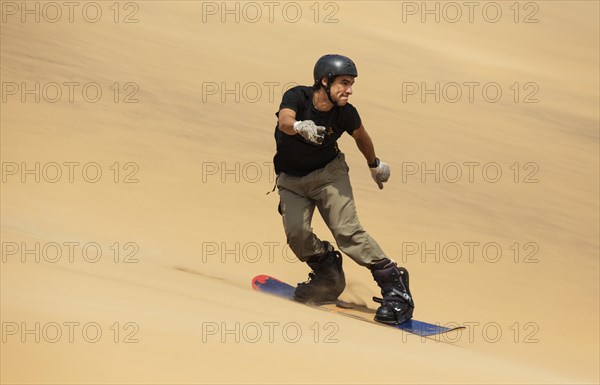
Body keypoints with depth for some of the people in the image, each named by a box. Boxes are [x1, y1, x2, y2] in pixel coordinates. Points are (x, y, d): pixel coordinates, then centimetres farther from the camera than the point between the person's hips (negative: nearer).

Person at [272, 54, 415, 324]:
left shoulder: (345, 113, -14)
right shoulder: (297, 97, -21)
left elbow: (361, 136, 8)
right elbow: (284, 121, -43)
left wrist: (374, 165, 23)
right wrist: (300, 126, -66)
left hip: (329, 173, -1)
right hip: (292, 180, 1)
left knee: (347, 231, -19)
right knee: (296, 233, -19)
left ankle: (393, 283, -16)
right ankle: (328, 275, 10)